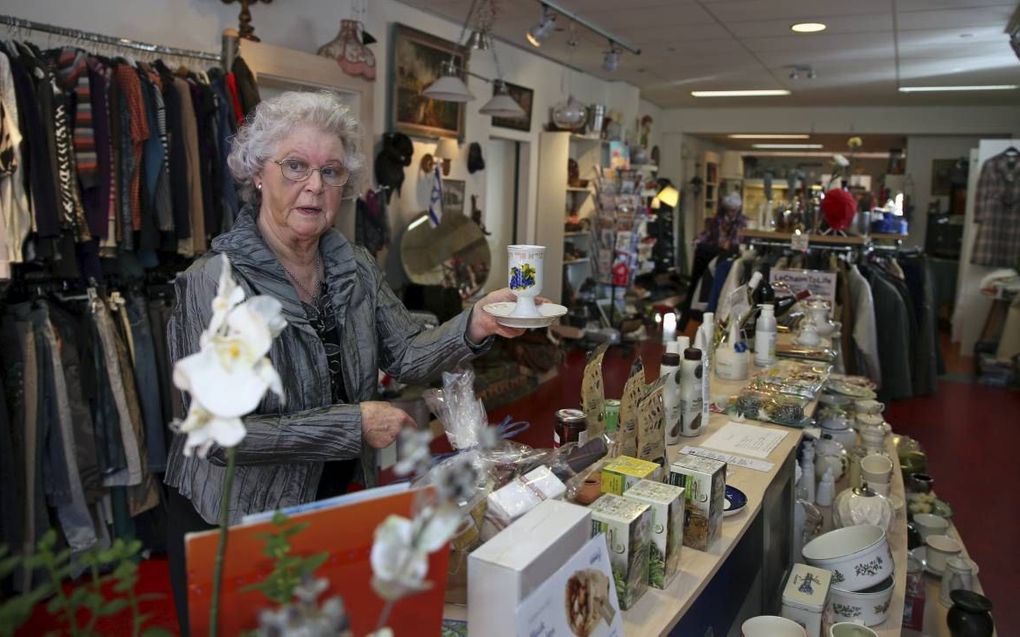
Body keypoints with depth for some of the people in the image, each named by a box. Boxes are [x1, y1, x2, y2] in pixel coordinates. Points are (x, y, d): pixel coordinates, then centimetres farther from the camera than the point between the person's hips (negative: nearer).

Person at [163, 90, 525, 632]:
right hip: (229, 522, -5)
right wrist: (353, 424, -26)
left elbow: (406, 355, -5)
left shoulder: (354, 267, -2)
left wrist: (477, 323, -23)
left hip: (331, 499, 6)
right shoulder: (215, 281, -22)